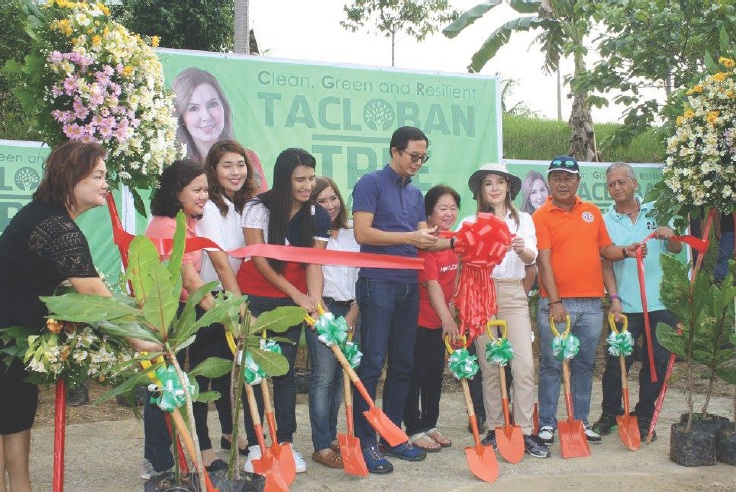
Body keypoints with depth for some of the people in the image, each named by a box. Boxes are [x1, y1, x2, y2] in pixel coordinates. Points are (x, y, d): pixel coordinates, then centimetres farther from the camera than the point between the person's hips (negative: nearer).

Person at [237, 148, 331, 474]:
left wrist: (314, 302, -22)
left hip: (292, 301, 2)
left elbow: (314, 263, -6)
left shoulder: (318, 216, -1)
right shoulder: (258, 207, -9)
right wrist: (296, 293, -14)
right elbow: (259, 259, -10)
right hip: (255, 297, -2)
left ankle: (286, 442, 16)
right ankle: (254, 445, 11)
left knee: (285, 370, 5)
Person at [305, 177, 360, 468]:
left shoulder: (352, 236, 15)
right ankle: (321, 446, -6)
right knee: (323, 377, -9)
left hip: (349, 312, 5)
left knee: (340, 378, 8)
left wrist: (352, 314, 2)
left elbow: (360, 277, 13)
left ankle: (331, 436, 19)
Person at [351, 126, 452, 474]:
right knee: (372, 364, -5)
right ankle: (365, 442, 1)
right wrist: (409, 238, -18)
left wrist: (452, 242, -6)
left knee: (402, 365, 10)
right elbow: (363, 233, -14)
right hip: (377, 284, -7)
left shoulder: (415, 194, 17)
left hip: (409, 285, 7)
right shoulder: (371, 183, -4)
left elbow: (423, 240, 12)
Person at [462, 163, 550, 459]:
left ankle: (526, 431, -2)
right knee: (489, 367, 3)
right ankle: (494, 429, 12)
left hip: (514, 295, 0)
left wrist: (522, 249, -28)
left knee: (524, 365, -8)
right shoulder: (471, 223, 9)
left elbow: (531, 257, -4)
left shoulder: (523, 220, 11)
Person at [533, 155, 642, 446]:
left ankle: (581, 421, 20)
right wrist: (554, 301, -18)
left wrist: (625, 252, -5)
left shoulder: (592, 212, 13)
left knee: (584, 365, 11)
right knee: (552, 365, 1)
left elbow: (605, 250, 17)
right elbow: (544, 260, -11)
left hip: (591, 303, 4)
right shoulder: (541, 216, -3)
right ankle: (547, 423, 11)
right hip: (556, 304, -4)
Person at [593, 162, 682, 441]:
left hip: (660, 303, 2)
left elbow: (676, 250, 6)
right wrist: (614, 299, -16)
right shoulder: (605, 221, 2)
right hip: (625, 307, -2)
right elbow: (606, 264, -2)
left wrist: (670, 235, -15)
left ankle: (644, 418, 20)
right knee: (617, 362, 1)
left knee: (657, 362, 6)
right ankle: (610, 414, 19)